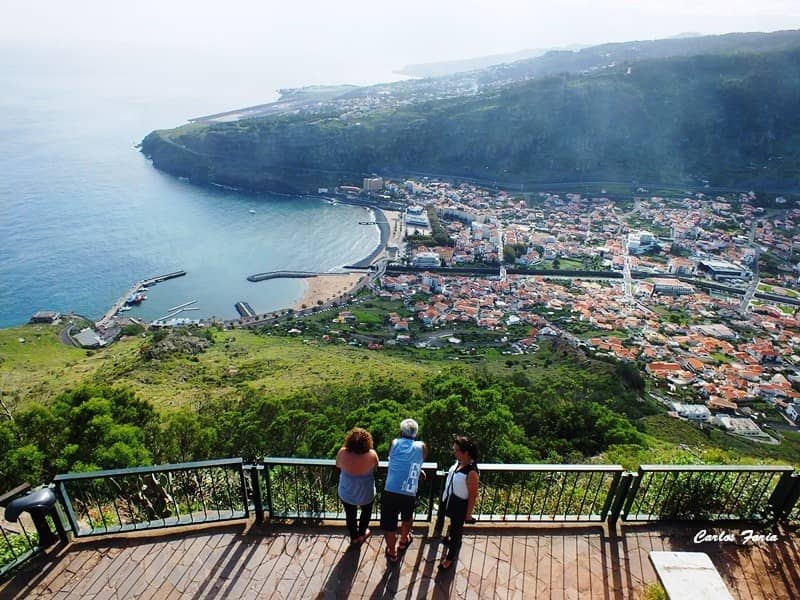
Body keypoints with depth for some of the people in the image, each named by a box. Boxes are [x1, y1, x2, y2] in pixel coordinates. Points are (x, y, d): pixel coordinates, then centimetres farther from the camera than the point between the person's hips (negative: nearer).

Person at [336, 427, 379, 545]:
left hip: (346, 493, 1)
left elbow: (338, 465, -4)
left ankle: (354, 537, 46)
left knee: (350, 515, 27)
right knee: (366, 512, 31)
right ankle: (361, 533, 50)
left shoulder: (343, 452, -25)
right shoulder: (372, 455, -28)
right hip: (366, 493, -1)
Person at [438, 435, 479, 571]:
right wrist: (446, 498, 17)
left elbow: (473, 495, -23)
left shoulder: (471, 472, -35)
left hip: (460, 505, -7)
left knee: (456, 529, 16)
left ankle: (451, 557, 37)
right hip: (451, 501, 7)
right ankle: (452, 539, 59)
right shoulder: (459, 462, -12)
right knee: (454, 524, 31)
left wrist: (469, 514, -13)